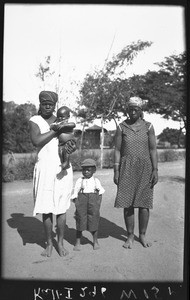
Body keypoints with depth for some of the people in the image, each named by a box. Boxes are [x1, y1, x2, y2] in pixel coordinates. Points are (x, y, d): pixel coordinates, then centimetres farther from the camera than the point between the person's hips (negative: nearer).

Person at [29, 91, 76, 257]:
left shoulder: (62, 121, 12)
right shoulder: (34, 121, 3)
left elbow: (69, 142, 8)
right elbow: (36, 141, -15)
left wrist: (72, 148, -16)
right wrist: (56, 131, -17)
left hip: (62, 168, 2)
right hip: (44, 168, -1)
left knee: (61, 207, 3)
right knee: (46, 208, 2)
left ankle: (61, 243, 15)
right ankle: (49, 244, 17)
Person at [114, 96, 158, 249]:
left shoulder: (148, 126, 3)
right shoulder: (122, 127, 3)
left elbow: (153, 149, 1)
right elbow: (117, 150, 2)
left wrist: (155, 170, -6)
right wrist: (116, 171, -3)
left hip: (145, 168, 0)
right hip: (127, 169, 0)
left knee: (144, 203, 2)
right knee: (128, 203, 1)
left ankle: (142, 235, 18)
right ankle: (130, 236, 14)